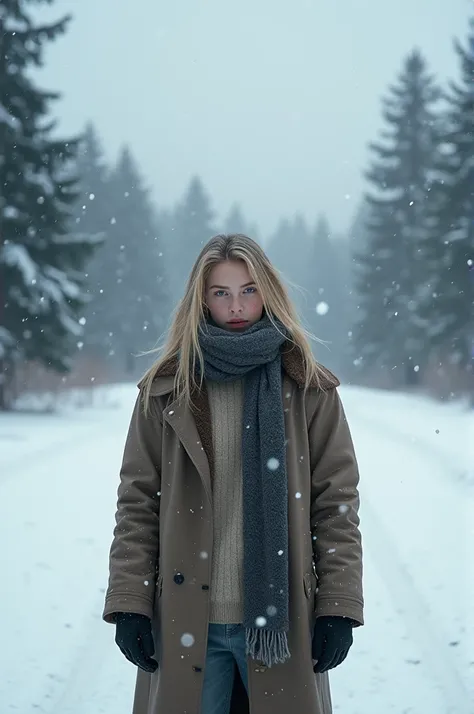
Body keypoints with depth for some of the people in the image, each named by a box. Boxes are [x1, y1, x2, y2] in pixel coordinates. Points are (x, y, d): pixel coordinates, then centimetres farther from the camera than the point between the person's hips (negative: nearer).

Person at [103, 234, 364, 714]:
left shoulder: (310, 390, 4)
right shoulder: (165, 391, 5)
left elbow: (338, 503, 3)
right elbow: (137, 503, 5)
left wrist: (339, 609, -3)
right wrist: (128, 604, -3)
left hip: (282, 617, 0)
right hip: (186, 622, 1)